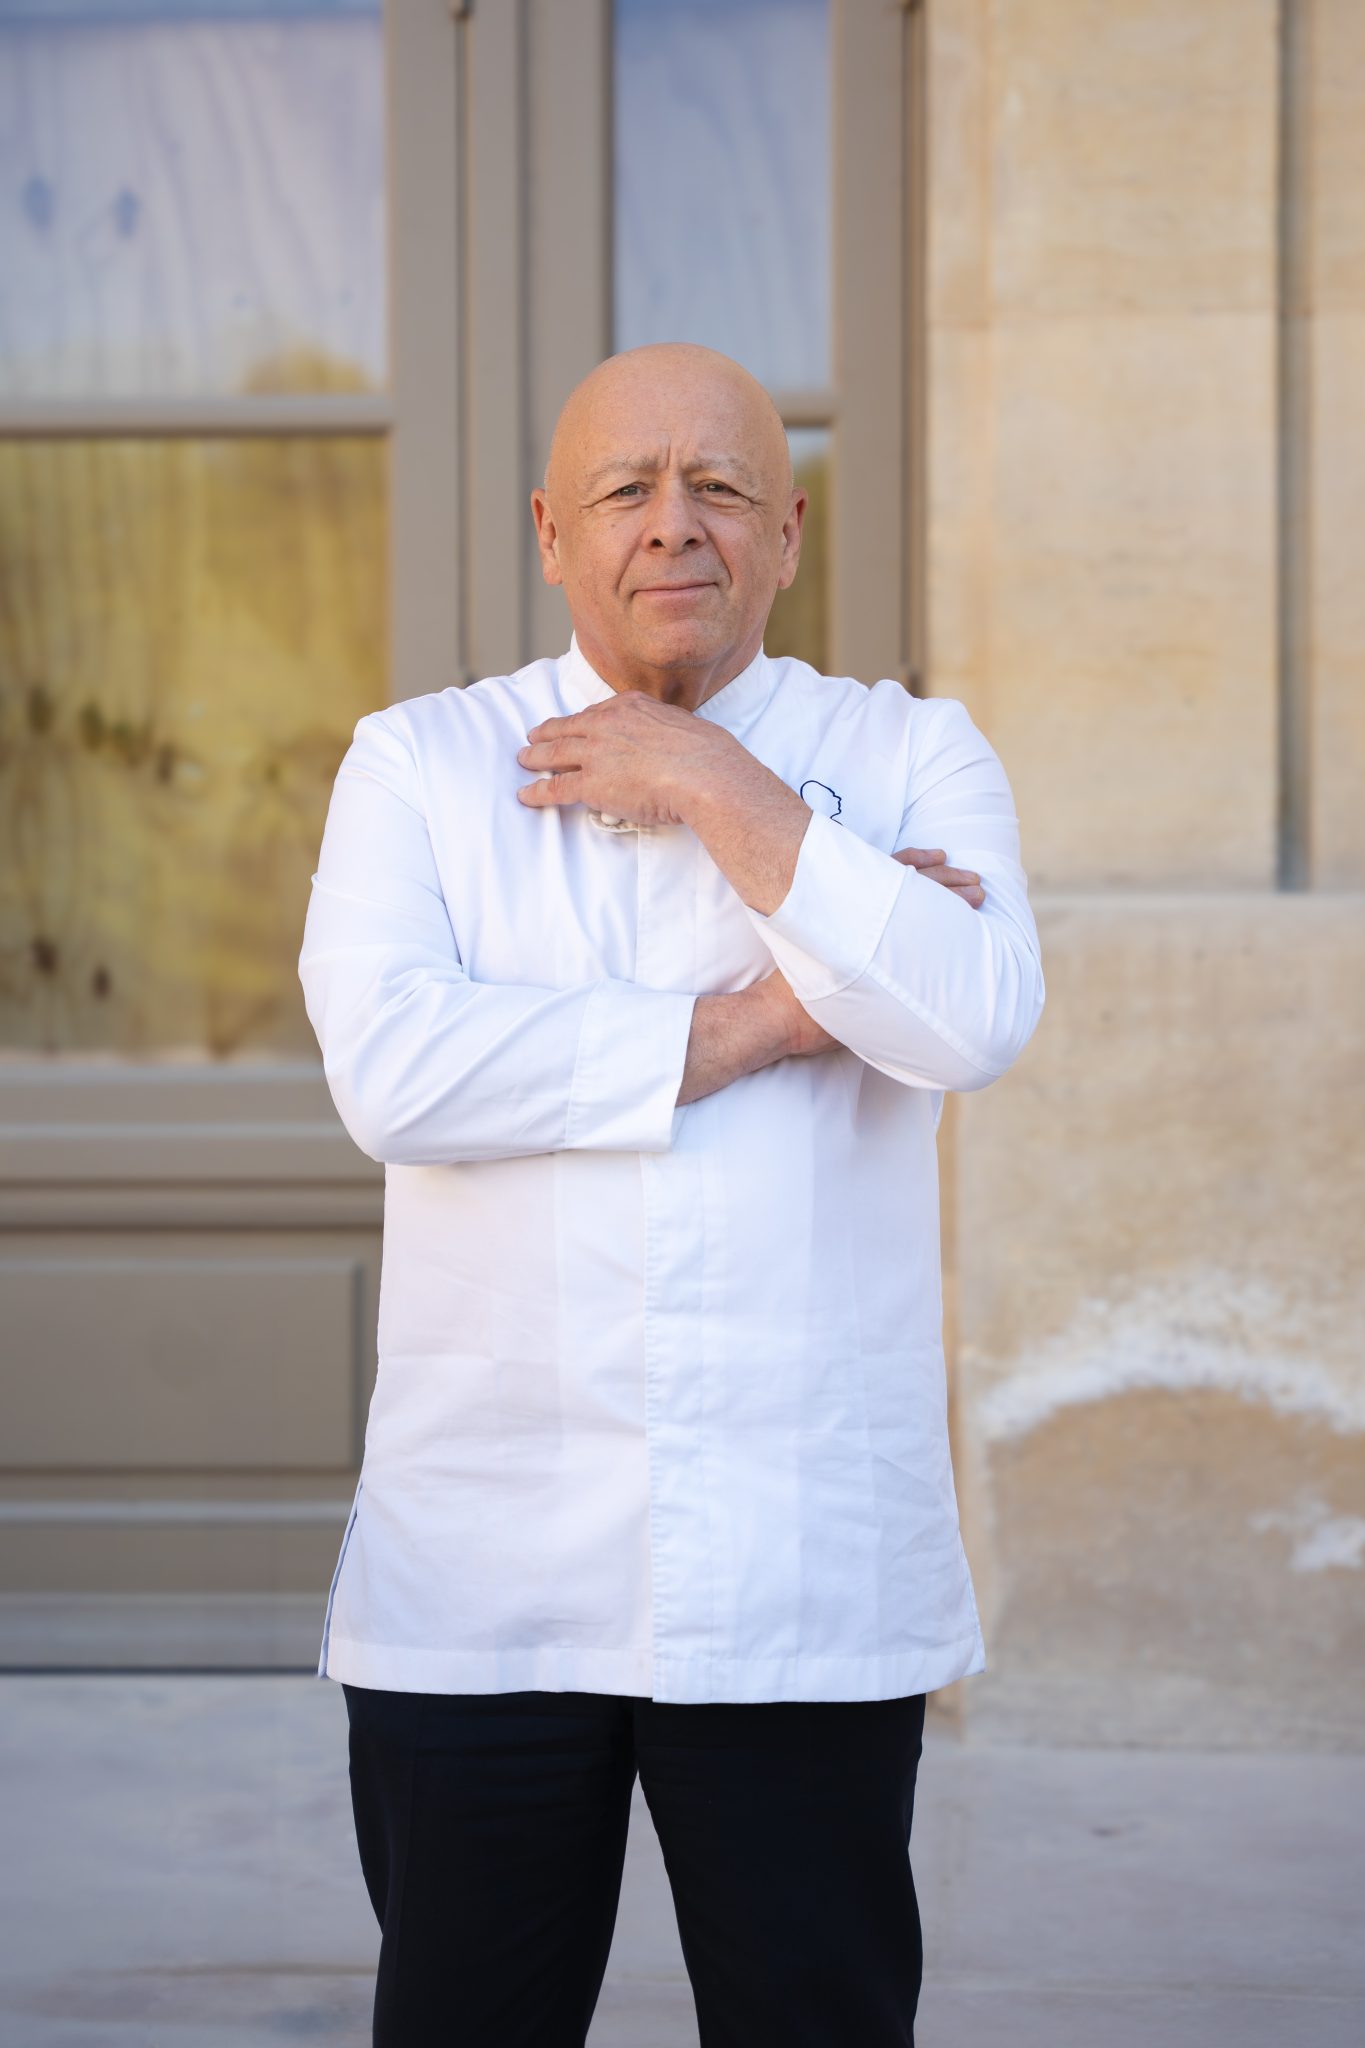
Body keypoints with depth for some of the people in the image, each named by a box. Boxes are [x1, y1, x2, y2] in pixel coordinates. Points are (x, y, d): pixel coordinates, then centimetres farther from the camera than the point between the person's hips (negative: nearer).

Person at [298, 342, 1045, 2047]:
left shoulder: (910, 759, 7)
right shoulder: (417, 764, 6)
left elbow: (972, 1023, -13)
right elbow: (389, 1070, -12)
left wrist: (718, 788, -10)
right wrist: (761, 1018, -11)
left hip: (807, 1574, 0)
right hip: (479, 1580, 0)